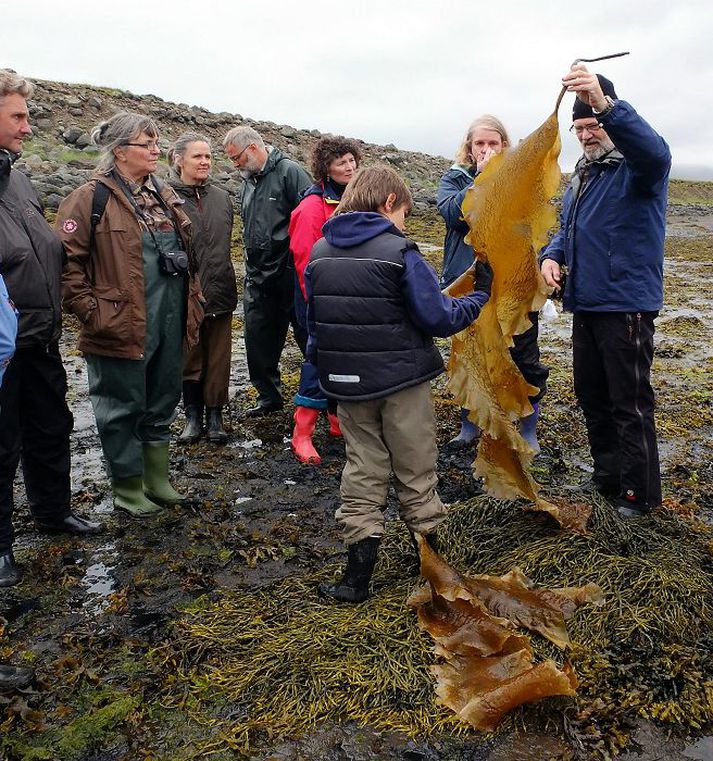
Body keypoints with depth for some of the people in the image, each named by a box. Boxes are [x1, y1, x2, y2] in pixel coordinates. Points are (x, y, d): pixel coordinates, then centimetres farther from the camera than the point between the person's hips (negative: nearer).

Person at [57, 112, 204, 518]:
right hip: (122, 329, -7)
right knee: (124, 409, 8)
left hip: (170, 324, 7)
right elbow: (67, 262, -13)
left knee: (161, 404, 17)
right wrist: (92, 312, -16)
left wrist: (191, 299, 15)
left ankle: (158, 481, 35)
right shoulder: (92, 198, -10)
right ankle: (129, 490, 25)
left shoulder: (163, 195, 12)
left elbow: (187, 253, 21)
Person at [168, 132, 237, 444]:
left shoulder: (222, 197, 9)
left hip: (219, 293, 4)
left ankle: (215, 416, 21)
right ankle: (193, 416, 24)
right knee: (189, 359, 10)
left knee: (218, 360, 8)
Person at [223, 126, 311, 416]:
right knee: (259, 341, 10)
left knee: (308, 337, 2)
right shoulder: (249, 180, 16)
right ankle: (269, 397, 25)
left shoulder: (290, 172, -9)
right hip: (258, 278, 8)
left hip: (291, 274, -8)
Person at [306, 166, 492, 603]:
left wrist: (326, 369, 18)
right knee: (416, 472, 13)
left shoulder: (320, 252, 2)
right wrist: (481, 296, -1)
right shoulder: (399, 252, -15)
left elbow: (314, 320, 8)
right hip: (402, 381, -4)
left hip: (347, 382, 4)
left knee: (363, 471, 15)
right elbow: (437, 319, -15)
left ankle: (359, 574, 15)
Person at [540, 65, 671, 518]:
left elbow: (654, 150, -34)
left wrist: (605, 104, -48)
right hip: (585, 305, 9)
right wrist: (553, 255, 1)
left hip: (626, 306, -8)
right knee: (592, 397, 17)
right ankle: (608, 476, 34)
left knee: (631, 404, 0)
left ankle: (641, 493, 15)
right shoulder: (582, 175, 16)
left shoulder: (637, 167, -9)